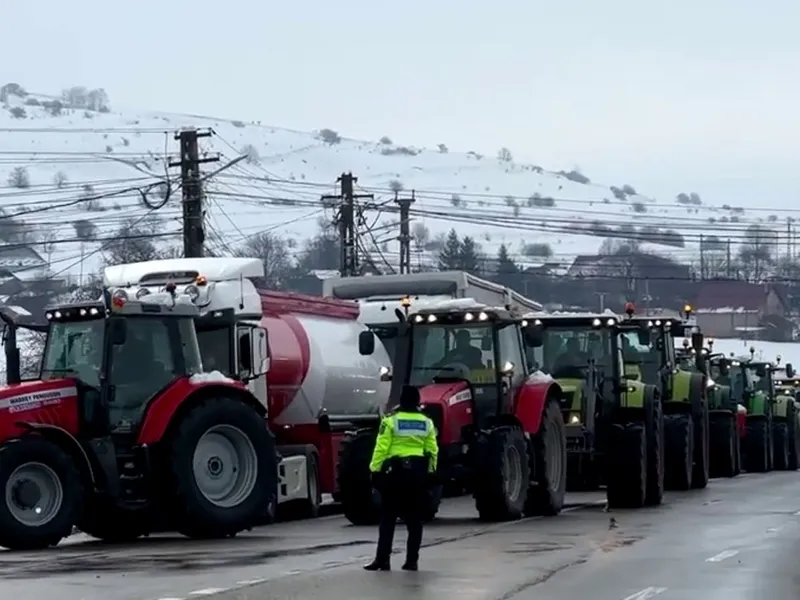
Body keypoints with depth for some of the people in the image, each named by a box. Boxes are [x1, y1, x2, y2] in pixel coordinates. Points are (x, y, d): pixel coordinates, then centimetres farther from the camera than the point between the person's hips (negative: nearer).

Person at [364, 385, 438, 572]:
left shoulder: (391, 421, -6)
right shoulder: (427, 423, 5)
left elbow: (381, 449, -10)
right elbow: (433, 451, 4)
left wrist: (375, 470, -4)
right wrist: (430, 472, 12)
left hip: (395, 470, -3)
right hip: (418, 471, 3)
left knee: (388, 517, 1)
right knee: (414, 518, 8)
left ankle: (383, 559, -4)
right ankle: (412, 560, 7)